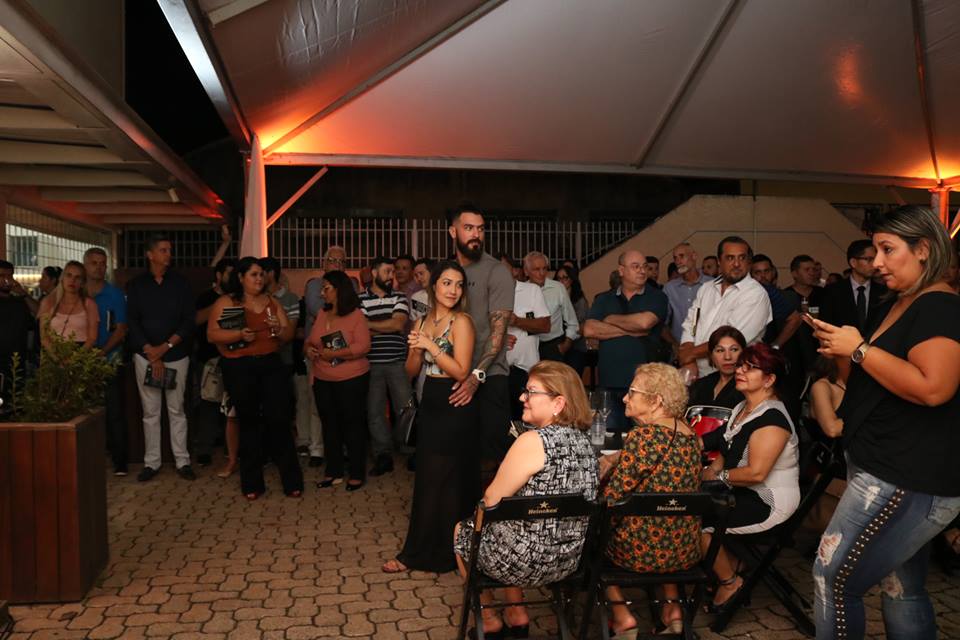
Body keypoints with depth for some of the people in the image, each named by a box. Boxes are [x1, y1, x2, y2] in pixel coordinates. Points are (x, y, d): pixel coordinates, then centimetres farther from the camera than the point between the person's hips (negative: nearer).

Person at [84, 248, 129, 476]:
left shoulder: (114, 294, 3)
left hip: (109, 361, -2)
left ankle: (120, 461, 2)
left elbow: (121, 328, -1)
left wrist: (103, 351, -14)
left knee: (114, 412, -3)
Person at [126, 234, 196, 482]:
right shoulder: (136, 285, 4)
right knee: (150, 412, 4)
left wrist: (166, 346, -10)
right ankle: (151, 462, 13)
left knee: (176, 410, 4)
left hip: (176, 356, 0)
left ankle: (182, 461, 9)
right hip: (145, 356, 0)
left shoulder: (180, 283, 3)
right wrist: (151, 353, -9)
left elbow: (190, 321, -1)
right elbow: (132, 322, 0)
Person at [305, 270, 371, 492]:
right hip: (323, 380, 6)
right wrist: (308, 348, -7)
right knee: (329, 425, 14)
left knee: (352, 425, 3)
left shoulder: (356, 315, -11)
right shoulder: (322, 313, 7)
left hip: (352, 380, -6)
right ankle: (333, 472, 26)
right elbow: (310, 339, 16)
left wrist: (332, 354, -21)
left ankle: (357, 474, 14)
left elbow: (362, 346, -20)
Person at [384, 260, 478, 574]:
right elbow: (411, 371, 9)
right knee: (427, 478, 13)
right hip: (430, 405, 7)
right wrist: (417, 349, -10)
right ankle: (421, 551, 26)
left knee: (444, 481, 3)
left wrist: (430, 346, -21)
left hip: (454, 409, -7)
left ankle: (425, 553, 15)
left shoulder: (461, 322, -11)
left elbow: (461, 371, -18)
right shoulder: (423, 322, 9)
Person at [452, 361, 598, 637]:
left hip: (527, 561, -7)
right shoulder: (583, 441, 0)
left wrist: (490, 495, 5)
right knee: (506, 525, 33)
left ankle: (488, 620, 33)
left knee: (462, 530, 22)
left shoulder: (533, 441, -24)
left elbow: (492, 500, -17)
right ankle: (517, 614, 32)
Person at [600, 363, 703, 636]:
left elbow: (610, 498, -19)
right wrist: (617, 459, 10)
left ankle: (621, 615, 16)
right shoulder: (690, 434, 2)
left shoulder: (644, 435, -21)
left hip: (642, 551, -7)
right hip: (687, 551, 7)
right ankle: (672, 607, 28)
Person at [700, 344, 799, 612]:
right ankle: (729, 564, 13)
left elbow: (756, 473, -28)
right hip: (744, 492, 10)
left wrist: (718, 476, -16)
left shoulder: (771, 419, -22)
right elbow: (729, 451, 19)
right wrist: (713, 468, 0)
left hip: (768, 502, -10)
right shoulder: (743, 408, 9)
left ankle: (730, 582, 4)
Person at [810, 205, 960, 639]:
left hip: (907, 482, -10)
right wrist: (842, 353, 6)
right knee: (902, 588, 16)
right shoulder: (900, 306, 15)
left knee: (834, 576, -3)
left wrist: (859, 348, -21)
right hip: (891, 472, 10)